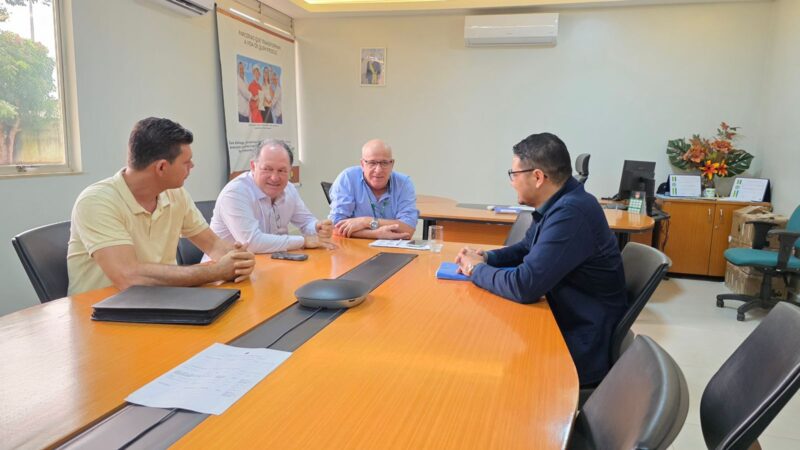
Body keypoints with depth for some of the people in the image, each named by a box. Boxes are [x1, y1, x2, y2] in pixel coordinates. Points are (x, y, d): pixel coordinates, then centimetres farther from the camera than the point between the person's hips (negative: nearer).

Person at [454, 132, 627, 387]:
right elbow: (526, 250, 19)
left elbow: (524, 286, -30)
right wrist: (485, 257, 0)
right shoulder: (559, 204, 3)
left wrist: (477, 270, -12)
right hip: (566, 323, 8)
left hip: (584, 349, -8)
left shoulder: (571, 213, -28)